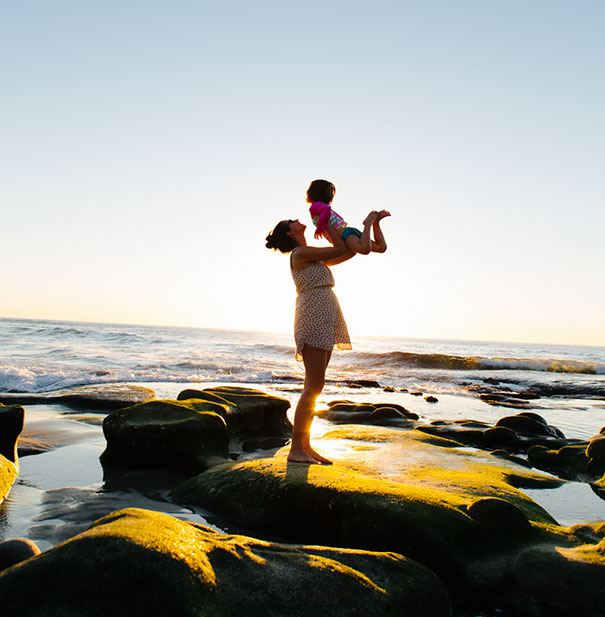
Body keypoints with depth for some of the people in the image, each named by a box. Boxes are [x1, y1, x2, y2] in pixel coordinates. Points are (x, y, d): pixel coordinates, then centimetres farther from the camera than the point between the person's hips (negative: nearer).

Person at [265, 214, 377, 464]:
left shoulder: (313, 256, 22)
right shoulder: (300, 253, -4)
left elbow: (350, 252, 25)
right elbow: (339, 250, -8)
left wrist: (368, 224, 26)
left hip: (325, 321, 9)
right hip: (313, 318, -9)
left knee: (314, 386, 6)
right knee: (314, 386, -13)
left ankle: (305, 446, 10)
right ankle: (295, 449, -8)